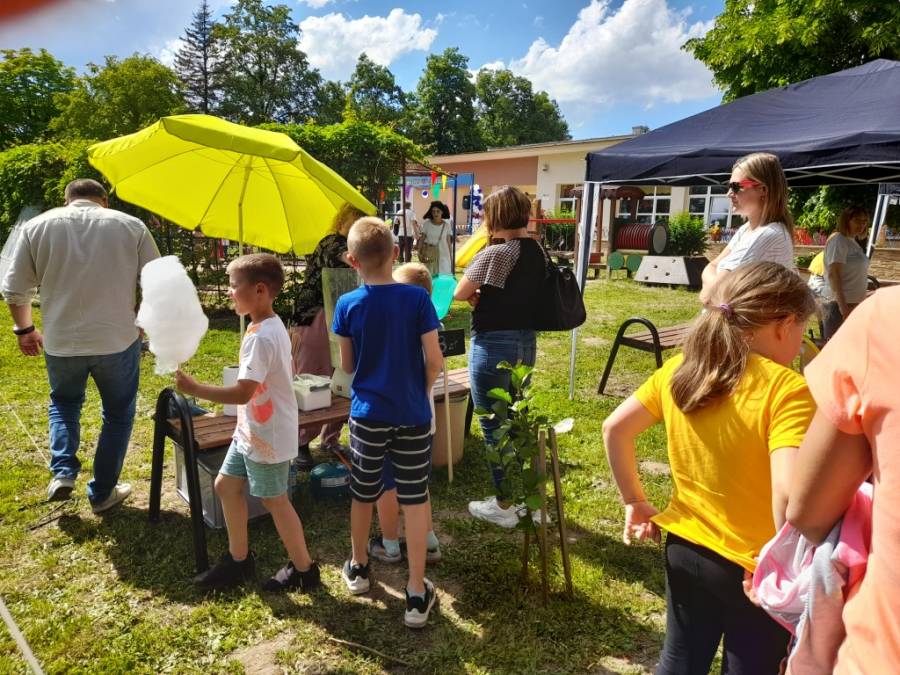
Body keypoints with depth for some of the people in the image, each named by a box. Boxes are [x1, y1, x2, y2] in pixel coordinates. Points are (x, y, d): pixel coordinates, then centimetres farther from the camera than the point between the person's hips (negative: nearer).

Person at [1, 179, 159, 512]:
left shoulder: (38, 226, 3)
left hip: (60, 342, 2)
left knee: (64, 402, 29)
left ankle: (62, 473, 16)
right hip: (118, 340, -1)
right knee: (118, 413, 17)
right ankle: (102, 493, 24)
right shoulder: (130, 225, 0)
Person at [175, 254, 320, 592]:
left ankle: (303, 569, 24)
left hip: (268, 437, -10)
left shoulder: (261, 336, -26)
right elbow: (290, 370, 16)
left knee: (274, 500, 5)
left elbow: (242, 393, -30)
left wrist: (194, 388, -24)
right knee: (226, 485, 18)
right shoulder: (272, 326, 5)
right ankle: (238, 559, 34)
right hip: (251, 431, 10)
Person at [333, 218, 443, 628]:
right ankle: (417, 594, 16)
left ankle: (358, 567, 41)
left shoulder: (348, 304, -8)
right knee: (415, 501, 8)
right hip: (413, 415, -1)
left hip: (368, 414, 1)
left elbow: (347, 366, 1)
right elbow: (435, 361, -9)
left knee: (363, 495, 19)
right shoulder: (417, 298, -10)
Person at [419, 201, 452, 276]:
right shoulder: (427, 224, -1)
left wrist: (451, 257, 5)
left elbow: (448, 242, 6)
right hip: (430, 255, 0)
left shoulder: (447, 225, 2)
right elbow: (422, 239, 3)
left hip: (443, 255, 1)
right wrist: (419, 252, -7)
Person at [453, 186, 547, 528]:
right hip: (526, 342, 8)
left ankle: (503, 505, 17)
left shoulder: (495, 253, -19)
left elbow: (459, 293, -12)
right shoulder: (539, 252, 5)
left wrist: (477, 295, 6)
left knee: (493, 426, 5)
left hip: (494, 345, -8)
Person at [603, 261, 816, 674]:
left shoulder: (679, 370, -5)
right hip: (755, 570, -4)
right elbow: (789, 492, -32)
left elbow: (615, 429, -1)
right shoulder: (787, 390, -21)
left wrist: (635, 501, 7)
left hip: (684, 549, 4)